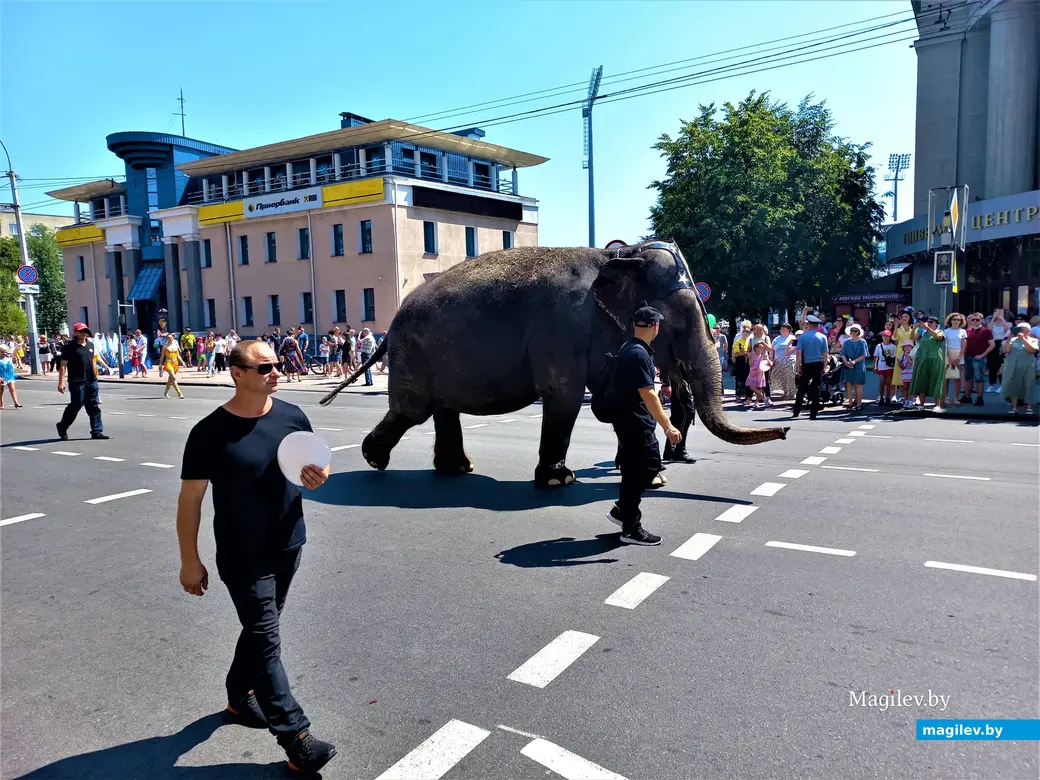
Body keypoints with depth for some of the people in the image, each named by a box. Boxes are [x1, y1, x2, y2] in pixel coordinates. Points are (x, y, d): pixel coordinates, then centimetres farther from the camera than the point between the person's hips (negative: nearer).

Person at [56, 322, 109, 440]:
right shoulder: (69, 346, -7)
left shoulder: (90, 344, 13)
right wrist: (61, 382, -16)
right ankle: (62, 427, 22)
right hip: (77, 382, -6)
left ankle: (97, 431, 8)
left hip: (91, 381, 6)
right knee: (76, 405, 1)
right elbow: (62, 365, -10)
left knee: (94, 406, 5)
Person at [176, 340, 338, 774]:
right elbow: (190, 499, -10)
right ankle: (295, 739, 3)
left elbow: (318, 465, 9)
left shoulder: (292, 416, -4)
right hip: (242, 558, -5)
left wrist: (319, 476, -16)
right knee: (267, 641, -2)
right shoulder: (210, 432, -16)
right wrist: (190, 561, -8)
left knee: (259, 629, 21)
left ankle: (240, 695, 44)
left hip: (288, 547, 5)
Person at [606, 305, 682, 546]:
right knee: (637, 471, -2)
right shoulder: (639, 354, -21)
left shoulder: (629, 348, 11)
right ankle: (631, 529, 8)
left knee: (651, 464, 17)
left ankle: (622, 510, 25)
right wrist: (667, 426, -28)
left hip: (632, 420, 10)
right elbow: (647, 394, -27)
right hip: (635, 422, -10)